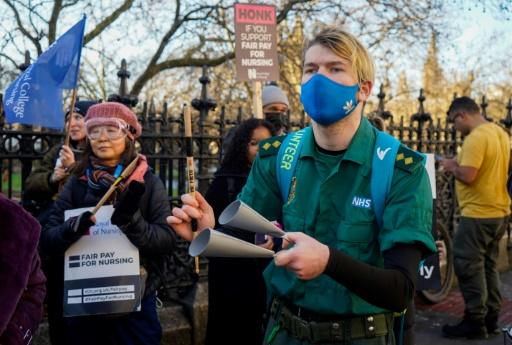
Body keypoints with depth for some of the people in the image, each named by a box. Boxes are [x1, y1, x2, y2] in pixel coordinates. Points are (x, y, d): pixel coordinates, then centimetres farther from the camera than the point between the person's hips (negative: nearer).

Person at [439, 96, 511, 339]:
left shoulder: (475, 138, -19)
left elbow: (467, 176, -26)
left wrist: (452, 167, -7)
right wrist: (461, 164, 14)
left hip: (478, 214, -9)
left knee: (468, 267, 0)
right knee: (488, 266, 17)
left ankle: (475, 321, 6)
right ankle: (491, 319, 23)